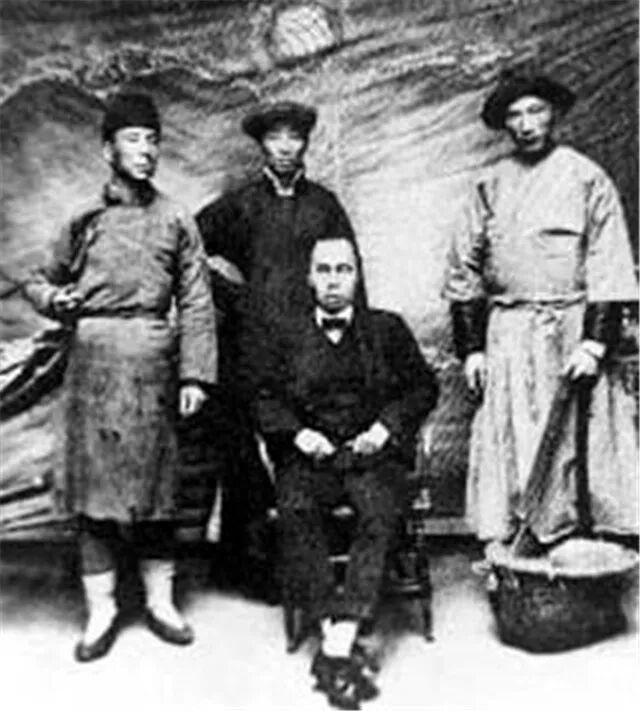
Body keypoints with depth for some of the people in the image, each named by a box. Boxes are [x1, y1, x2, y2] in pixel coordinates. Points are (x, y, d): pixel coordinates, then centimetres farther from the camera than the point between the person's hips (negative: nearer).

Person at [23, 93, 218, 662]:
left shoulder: (175, 221, 6)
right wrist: (53, 298, -3)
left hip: (152, 359, 0)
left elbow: (197, 303, 3)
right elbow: (40, 281, 20)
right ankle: (101, 610, 13)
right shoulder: (84, 221, 8)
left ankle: (161, 602, 18)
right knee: (94, 482, 2)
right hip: (92, 358, 1)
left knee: (154, 478, 5)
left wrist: (195, 374, -5)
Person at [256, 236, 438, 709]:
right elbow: (267, 400, 12)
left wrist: (387, 425, -6)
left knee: (379, 512, -32)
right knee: (296, 510, -31)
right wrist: (298, 432, -8)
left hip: (375, 453, -1)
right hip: (310, 454, 1)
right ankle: (333, 632, -29)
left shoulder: (388, 329, 14)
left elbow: (424, 387, 10)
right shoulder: (289, 337, 16)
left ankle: (338, 648, -34)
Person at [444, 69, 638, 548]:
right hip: (507, 333, 3)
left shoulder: (587, 178, 2)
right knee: (509, 439, 2)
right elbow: (466, 271, 12)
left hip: (572, 327, -3)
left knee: (581, 434, -3)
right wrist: (471, 346, 6)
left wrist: (595, 342, -12)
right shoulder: (491, 187, 11)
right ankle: (512, 541, 12)